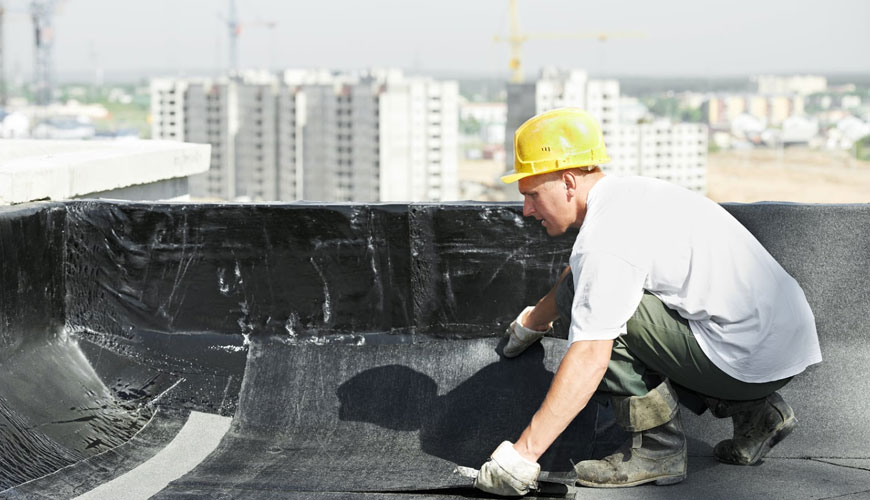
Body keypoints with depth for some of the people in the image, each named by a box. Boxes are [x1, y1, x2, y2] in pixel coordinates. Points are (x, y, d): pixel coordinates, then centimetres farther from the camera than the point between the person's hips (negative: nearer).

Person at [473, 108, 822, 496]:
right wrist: (532, 320, 52)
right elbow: (581, 271, 34)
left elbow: (590, 359, -25)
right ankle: (752, 409, 17)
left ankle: (658, 448, -6)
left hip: (754, 358, -10)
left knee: (579, 296, -11)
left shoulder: (606, 237, -17)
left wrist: (523, 453, -23)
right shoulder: (627, 194, 12)